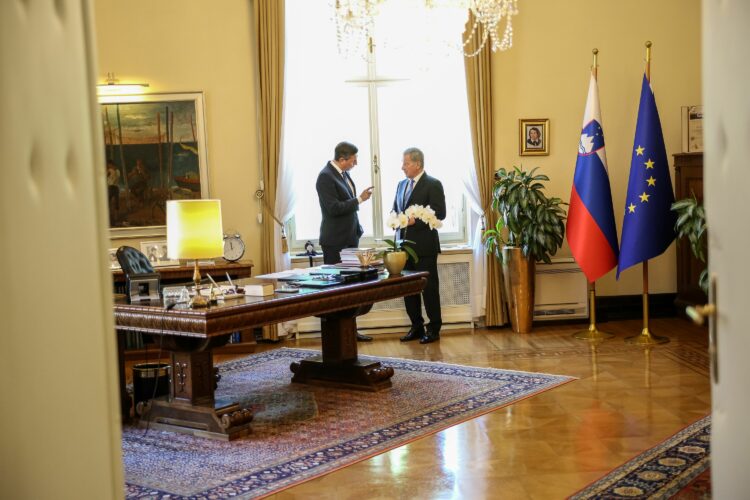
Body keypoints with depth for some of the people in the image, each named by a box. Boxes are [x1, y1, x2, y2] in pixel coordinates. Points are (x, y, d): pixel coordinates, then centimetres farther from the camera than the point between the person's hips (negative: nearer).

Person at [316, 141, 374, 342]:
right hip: (335, 242, -9)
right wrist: (360, 199, -18)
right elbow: (334, 208, -23)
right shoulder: (326, 176, -16)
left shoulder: (343, 174, 11)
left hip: (350, 238, 9)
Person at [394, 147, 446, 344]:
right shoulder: (402, 184, 16)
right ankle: (417, 327, 19)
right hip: (404, 245, 7)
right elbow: (395, 209, 24)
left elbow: (439, 213, -13)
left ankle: (434, 328, 8)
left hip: (424, 246, -7)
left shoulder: (433, 185, -7)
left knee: (429, 287, -1)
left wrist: (415, 221, -19)